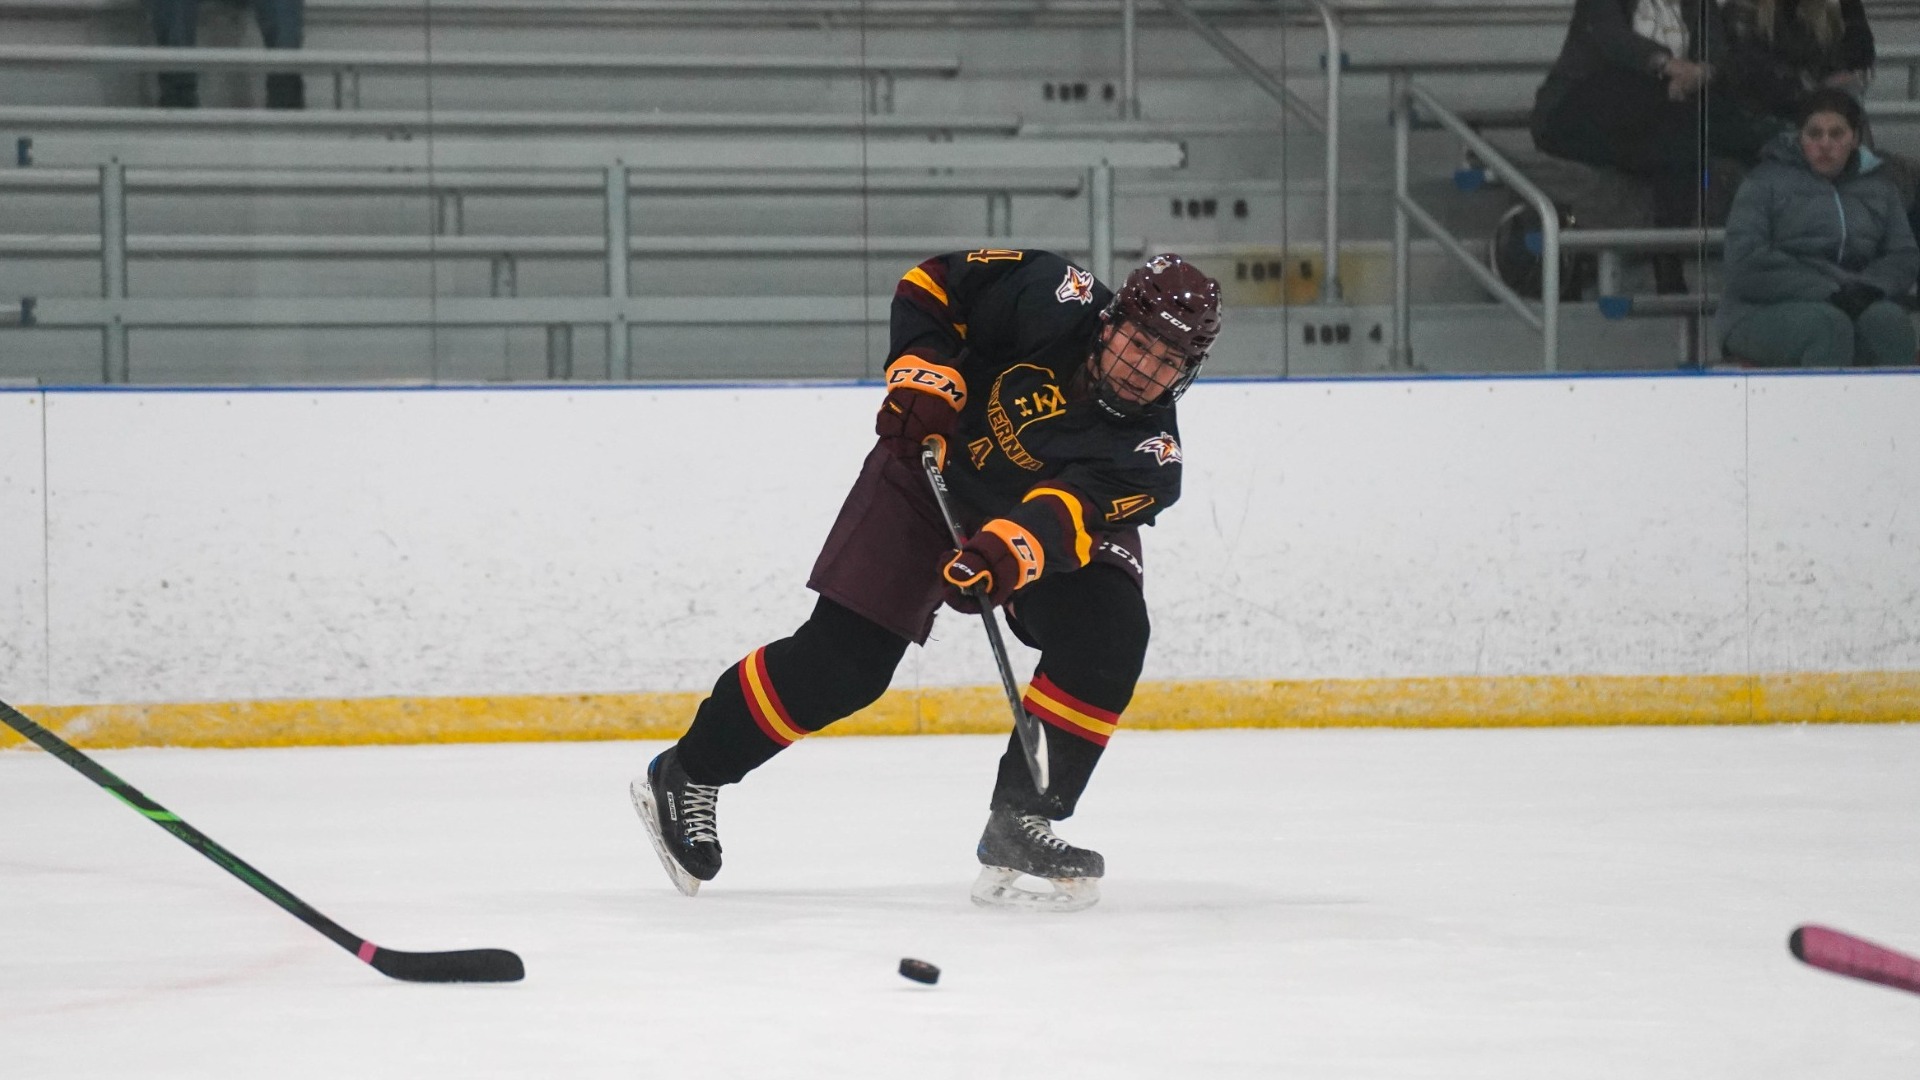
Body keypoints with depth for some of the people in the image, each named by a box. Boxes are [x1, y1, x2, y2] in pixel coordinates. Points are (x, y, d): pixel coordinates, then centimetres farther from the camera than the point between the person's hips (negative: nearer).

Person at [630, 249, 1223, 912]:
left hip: (1042, 513, 2)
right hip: (932, 479, -2)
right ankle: (686, 775, 5)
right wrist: (923, 375, -24)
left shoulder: (1147, 453, -24)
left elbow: (1068, 517, -40)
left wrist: (1007, 554, -57)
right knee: (844, 659, -11)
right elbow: (933, 284, -12)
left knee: (1109, 634, -23)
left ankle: (1022, 818, -14)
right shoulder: (1054, 303, -26)